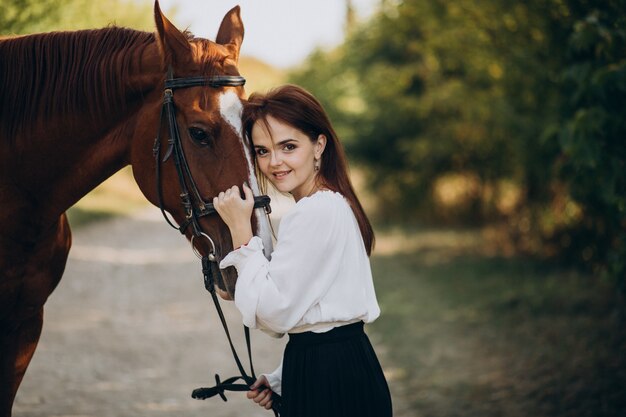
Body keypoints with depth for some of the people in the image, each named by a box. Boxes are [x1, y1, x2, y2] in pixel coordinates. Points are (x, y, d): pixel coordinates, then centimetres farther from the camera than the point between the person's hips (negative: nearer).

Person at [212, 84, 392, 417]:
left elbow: (275, 313, -18)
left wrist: (241, 232, -13)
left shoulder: (315, 212, -18)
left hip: (329, 389, -10)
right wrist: (281, 379, 17)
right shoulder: (335, 204, 14)